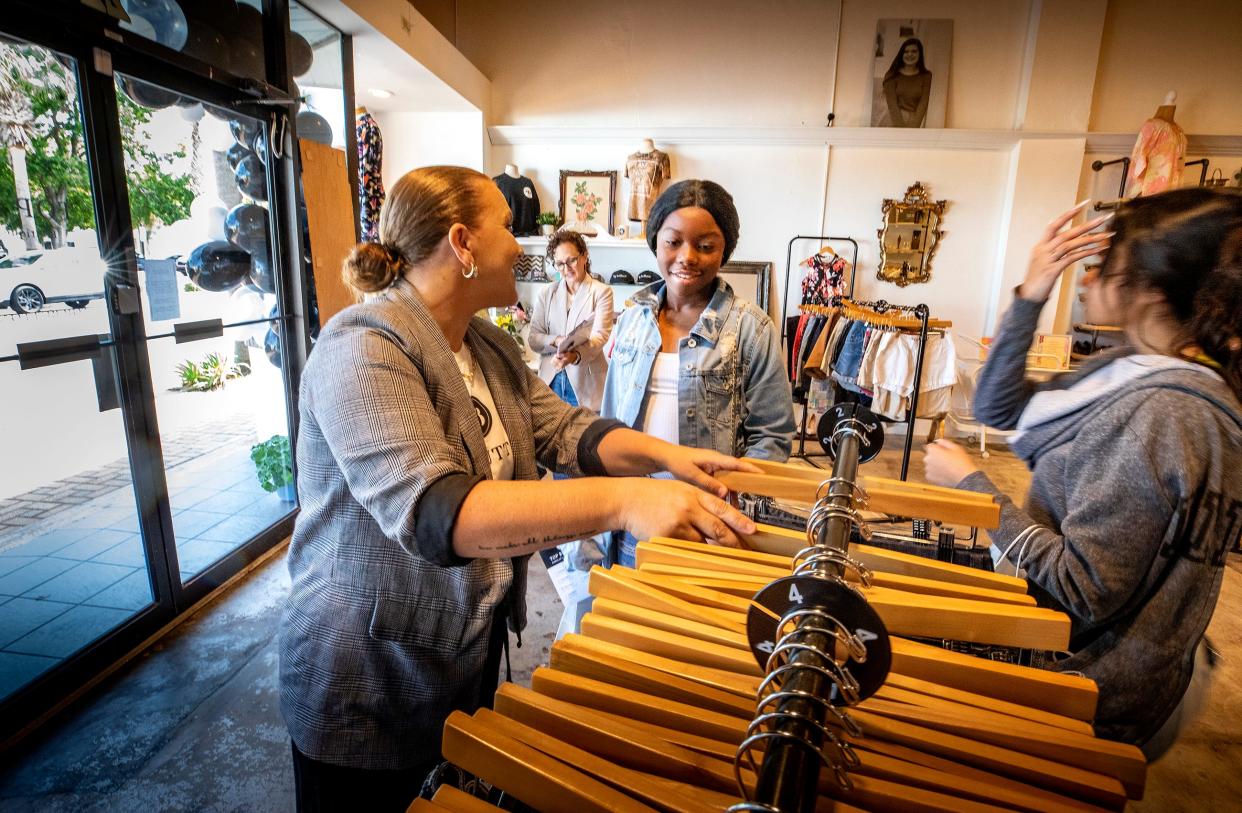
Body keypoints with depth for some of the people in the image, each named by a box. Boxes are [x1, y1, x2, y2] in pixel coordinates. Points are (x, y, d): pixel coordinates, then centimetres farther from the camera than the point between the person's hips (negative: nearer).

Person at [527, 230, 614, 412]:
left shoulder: (602, 292, 1)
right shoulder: (546, 293, 11)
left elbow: (600, 335, -11)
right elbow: (534, 339, 6)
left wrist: (575, 355, -30)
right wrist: (556, 341, -15)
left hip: (586, 384, -2)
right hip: (551, 381, 3)